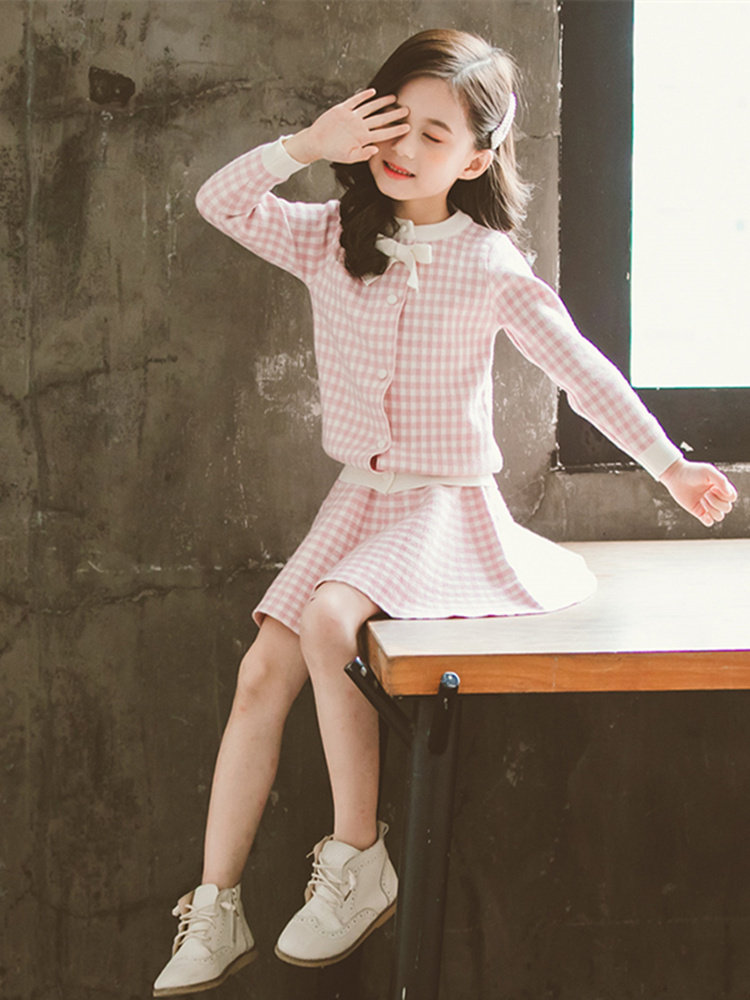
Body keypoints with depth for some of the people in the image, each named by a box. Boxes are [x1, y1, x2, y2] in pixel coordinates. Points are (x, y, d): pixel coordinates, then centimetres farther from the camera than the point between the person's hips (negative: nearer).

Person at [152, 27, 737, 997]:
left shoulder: (489, 265, -7)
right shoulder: (331, 237, 4)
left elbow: (581, 368, -5)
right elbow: (220, 201, -4)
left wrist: (669, 463, -6)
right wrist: (309, 142, -14)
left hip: (447, 506, -5)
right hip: (358, 497, 5)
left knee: (328, 622, -30)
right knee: (264, 670, -8)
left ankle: (359, 862, -14)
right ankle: (215, 911, 0)